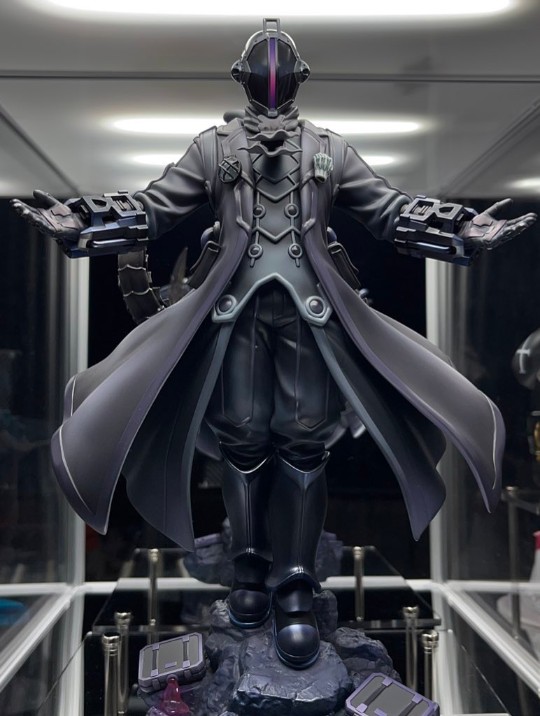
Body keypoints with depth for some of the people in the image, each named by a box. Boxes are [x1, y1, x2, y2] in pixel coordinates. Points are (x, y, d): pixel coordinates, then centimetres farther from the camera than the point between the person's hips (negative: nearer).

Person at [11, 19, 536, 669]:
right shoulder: (212, 146, 13)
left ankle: (294, 585, 6)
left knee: (303, 440, -3)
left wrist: (463, 230, -5)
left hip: (310, 309, 0)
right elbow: (153, 208, 5)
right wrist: (81, 222, -11)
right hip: (234, 307, 0)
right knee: (242, 439, 3)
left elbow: (391, 211, 9)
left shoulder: (330, 150, 14)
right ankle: (251, 566, 21)